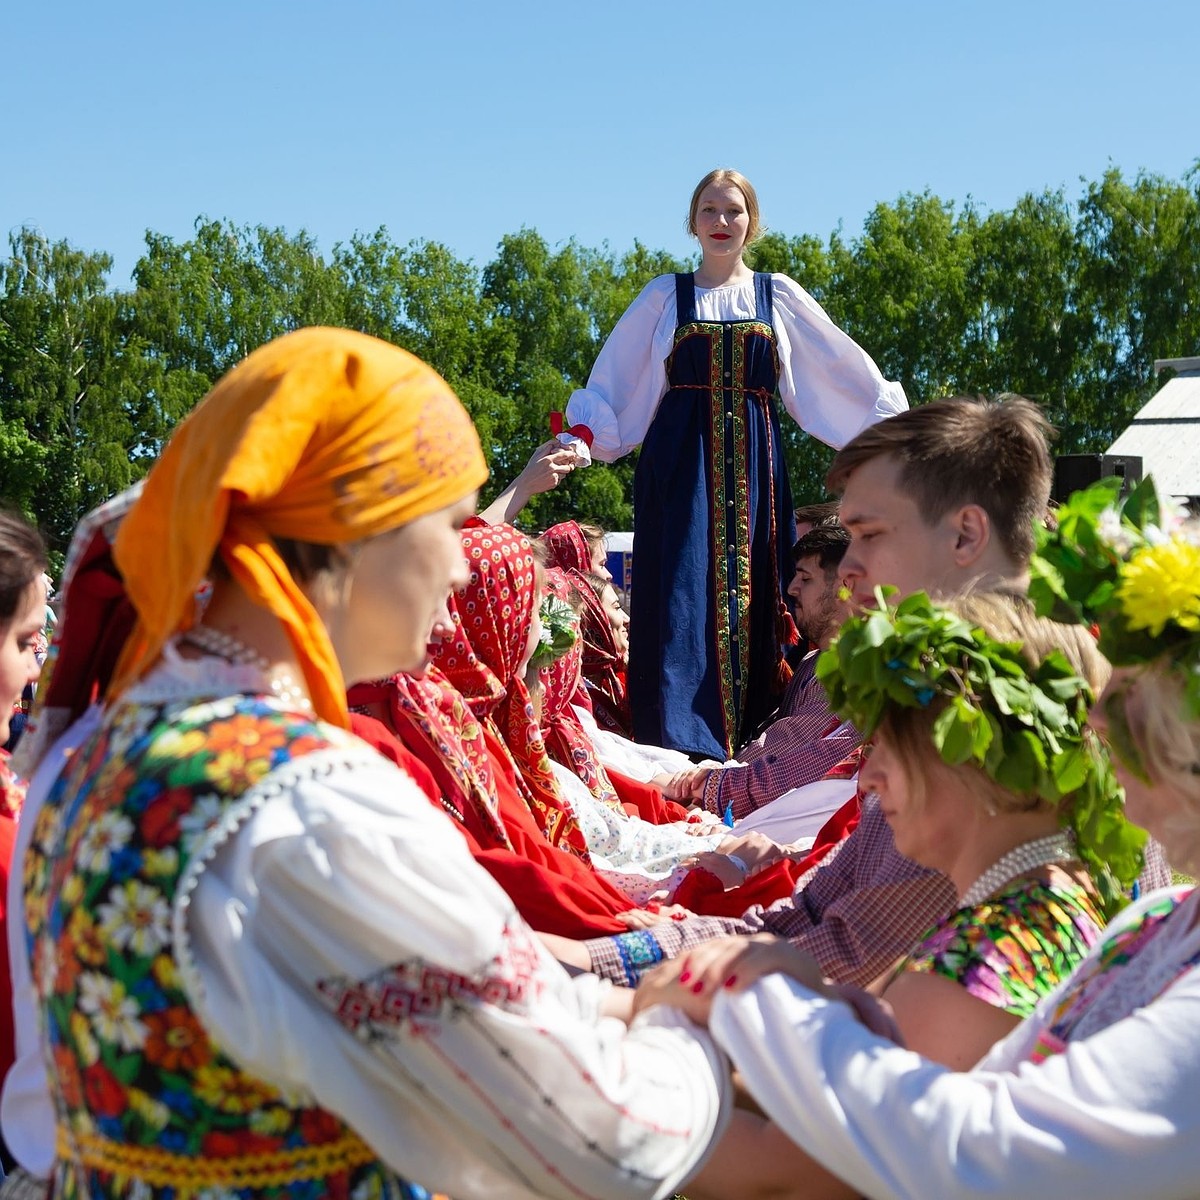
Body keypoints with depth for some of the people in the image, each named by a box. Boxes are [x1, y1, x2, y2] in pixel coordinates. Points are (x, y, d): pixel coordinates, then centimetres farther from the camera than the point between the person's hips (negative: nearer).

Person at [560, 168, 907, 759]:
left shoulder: (778, 294, 13)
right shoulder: (665, 295, 11)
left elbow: (845, 367, 13)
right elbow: (612, 380, 12)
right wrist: (579, 437, -4)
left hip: (752, 465, 1)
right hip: (681, 464, -1)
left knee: (749, 595, -2)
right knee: (682, 594, -10)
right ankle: (679, 749, -11)